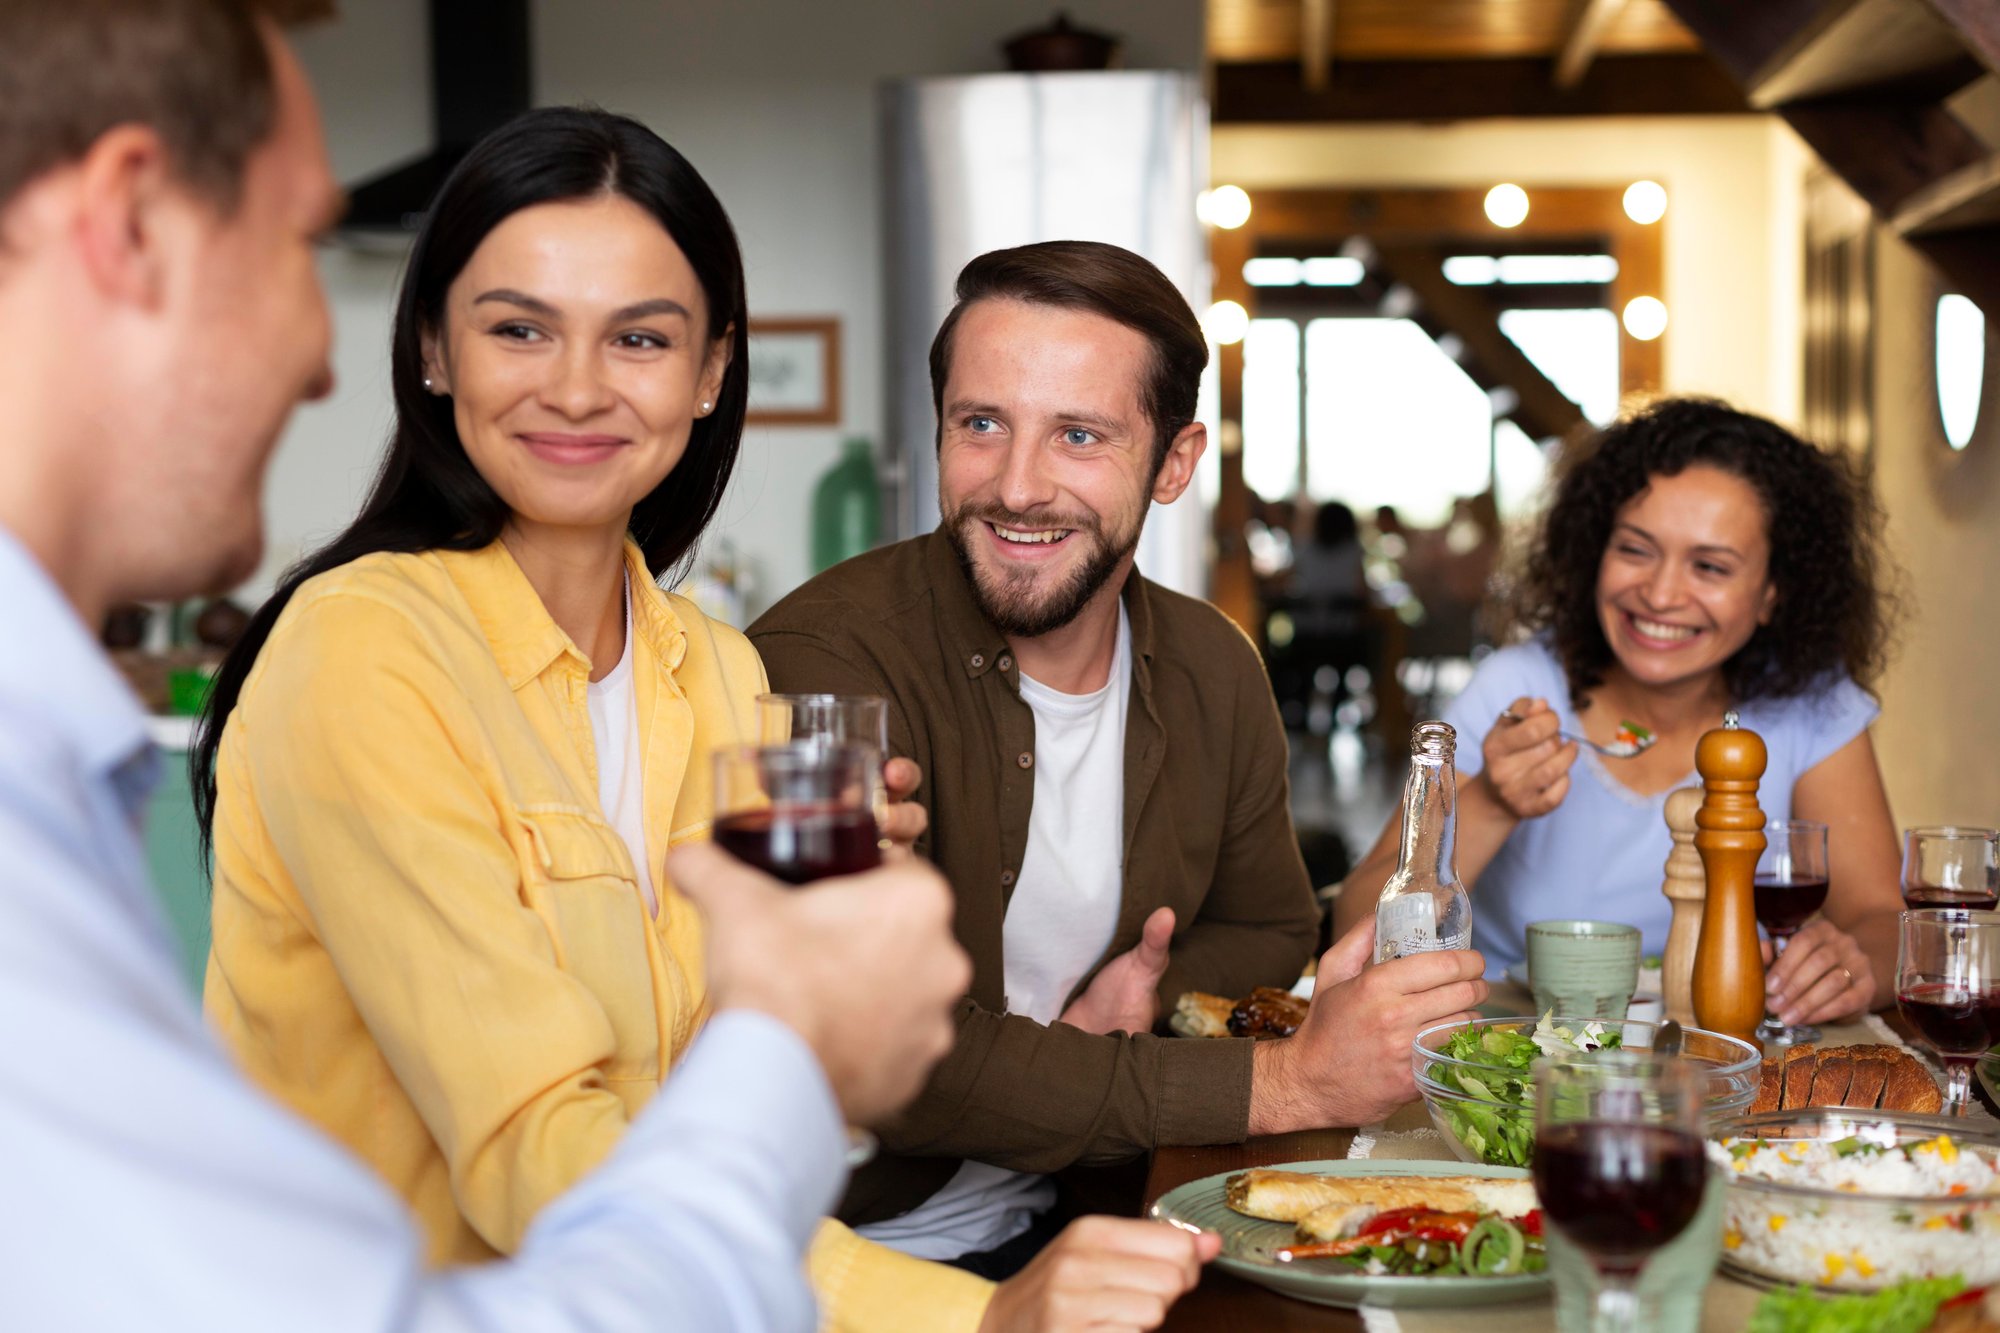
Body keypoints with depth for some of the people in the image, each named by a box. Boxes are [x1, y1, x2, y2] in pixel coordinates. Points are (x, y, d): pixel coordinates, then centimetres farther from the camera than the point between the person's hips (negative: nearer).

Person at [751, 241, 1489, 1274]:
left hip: (1059, 1228, 7)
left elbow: (1269, 932, 21)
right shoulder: (823, 666, -17)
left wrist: (1135, 1003, -4)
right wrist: (1284, 1082, -22)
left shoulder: (1213, 670, 5)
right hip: (845, 1257, -7)